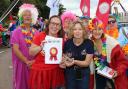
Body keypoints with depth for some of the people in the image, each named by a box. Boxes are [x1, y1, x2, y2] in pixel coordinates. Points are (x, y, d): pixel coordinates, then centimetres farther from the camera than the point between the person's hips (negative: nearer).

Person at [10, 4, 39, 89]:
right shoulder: (16, 32, -6)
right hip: (22, 64, -3)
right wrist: (26, 61, -16)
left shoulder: (36, 32, 4)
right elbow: (15, 49, -13)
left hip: (35, 63, 3)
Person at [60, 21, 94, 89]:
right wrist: (63, 62, -16)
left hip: (84, 74, -1)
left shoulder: (89, 43, -13)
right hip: (70, 73, 1)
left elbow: (87, 62, -12)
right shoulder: (68, 43, -9)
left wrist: (74, 62, -28)